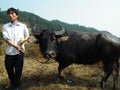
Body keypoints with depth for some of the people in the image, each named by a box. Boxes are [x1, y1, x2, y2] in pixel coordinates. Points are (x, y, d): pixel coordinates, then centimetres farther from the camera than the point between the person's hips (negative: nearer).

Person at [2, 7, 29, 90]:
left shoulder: (23, 26, 1)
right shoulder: (5, 26, 1)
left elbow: (27, 36, 12)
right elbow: (6, 39, -8)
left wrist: (23, 41, -10)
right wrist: (16, 46, -18)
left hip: (20, 52, -1)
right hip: (9, 52, 1)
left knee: (18, 70, 6)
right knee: (9, 69, 13)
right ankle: (12, 83, 41)